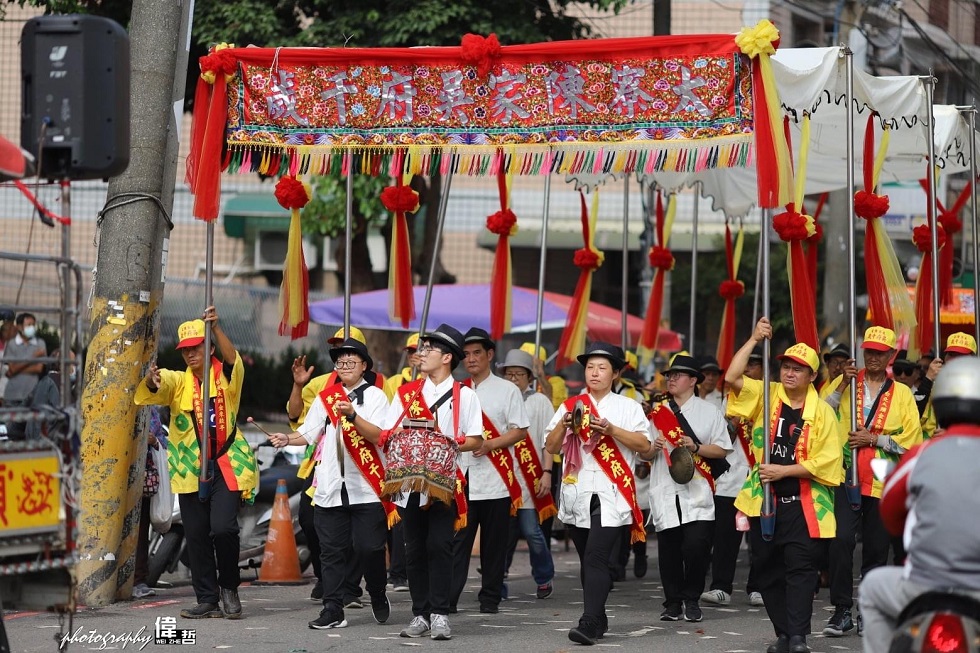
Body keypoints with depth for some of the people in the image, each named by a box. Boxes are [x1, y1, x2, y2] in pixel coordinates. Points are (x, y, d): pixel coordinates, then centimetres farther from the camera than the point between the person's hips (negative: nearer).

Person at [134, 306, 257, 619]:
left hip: (226, 465, -3)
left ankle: (229, 587, 5)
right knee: (196, 537, 4)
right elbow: (157, 387, -12)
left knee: (223, 528, -16)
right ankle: (207, 600, 12)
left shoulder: (226, 376, 2)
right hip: (190, 469, 3)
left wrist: (216, 328, -37)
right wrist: (151, 379, -37)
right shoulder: (178, 381, 8)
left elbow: (231, 357, -20)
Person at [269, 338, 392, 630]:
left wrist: (352, 415, -25)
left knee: (369, 548, -2)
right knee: (332, 551, 2)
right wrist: (287, 439, -7)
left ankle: (378, 597, 21)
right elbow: (309, 433, 12)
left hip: (366, 487, -3)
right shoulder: (325, 397, 13)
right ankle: (332, 610, 4)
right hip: (330, 487, 3)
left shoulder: (375, 396, 1)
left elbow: (379, 435, -11)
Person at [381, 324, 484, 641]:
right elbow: (386, 435, 9)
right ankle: (420, 615, 10)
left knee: (439, 546, -9)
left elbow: (475, 440, -1)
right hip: (411, 481, 4)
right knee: (414, 549, 5)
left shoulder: (464, 395, 2)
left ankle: (440, 615, -5)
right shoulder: (407, 393, 12)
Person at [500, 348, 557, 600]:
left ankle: (544, 579, 13)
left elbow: (549, 441, 0)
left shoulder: (539, 402, 4)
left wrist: (547, 473, -8)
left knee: (531, 531, -4)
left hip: (530, 480, -3)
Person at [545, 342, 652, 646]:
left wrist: (611, 429, -14)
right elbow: (551, 447, 9)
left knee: (597, 558, -15)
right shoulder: (570, 405, 14)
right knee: (587, 561, 10)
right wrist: (564, 424, -10)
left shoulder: (628, 407, 6)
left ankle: (590, 623, -23)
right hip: (576, 493, 4)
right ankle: (599, 619, 20)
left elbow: (645, 445, -3)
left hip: (611, 495, -4)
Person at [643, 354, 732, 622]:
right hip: (665, 491, 3)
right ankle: (673, 603, 12)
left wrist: (695, 447, -12)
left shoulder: (709, 411, 7)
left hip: (697, 492, -2)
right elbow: (644, 453, 13)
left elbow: (722, 450, 3)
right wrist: (655, 448, -9)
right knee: (669, 549, 2)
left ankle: (692, 600, 4)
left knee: (696, 546, -13)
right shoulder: (657, 412, 14)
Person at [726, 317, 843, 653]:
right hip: (763, 500, 3)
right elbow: (732, 377, -9)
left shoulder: (822, 412, -2)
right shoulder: (765, 395, 5)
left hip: (803, 502, -3)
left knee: (800, 567, -9)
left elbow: (826, 461, -8)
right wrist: (754, 340, -12)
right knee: (767, 568, 8)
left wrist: (784, 470, -15)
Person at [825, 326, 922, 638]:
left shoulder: (901, 393, 10)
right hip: (846, 478, -1)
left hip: (884, 482, 1)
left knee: (877, 549, 6)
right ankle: (842, 610, -7)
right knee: (841, 540, -16)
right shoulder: (847, 383, 9)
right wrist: (842, 382, -11)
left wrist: (874, 439, -8)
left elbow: (911, 439, 1)